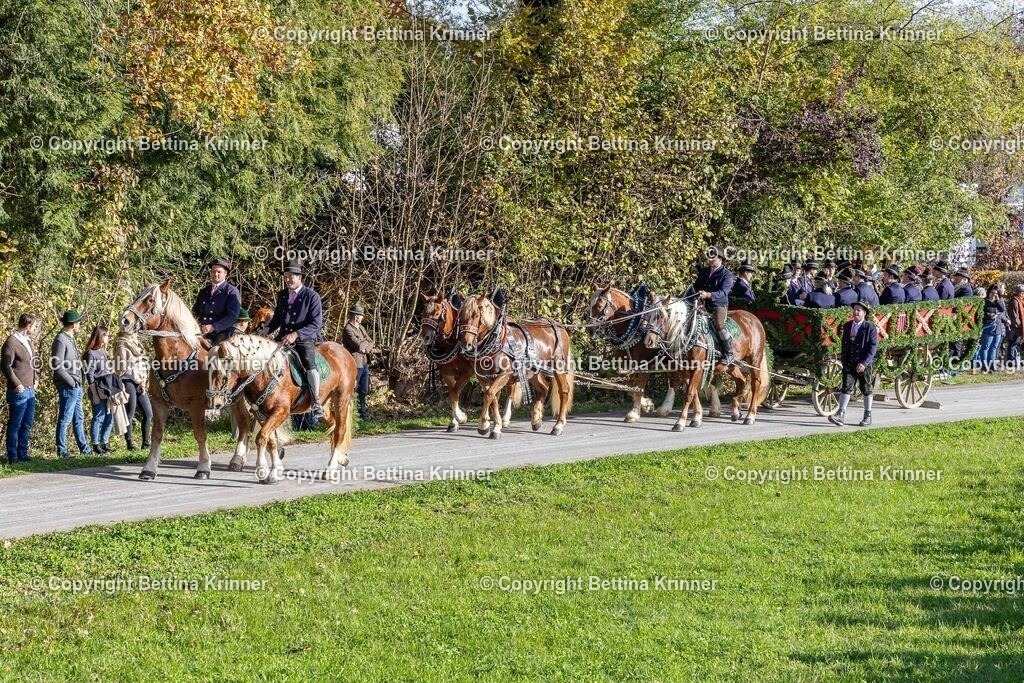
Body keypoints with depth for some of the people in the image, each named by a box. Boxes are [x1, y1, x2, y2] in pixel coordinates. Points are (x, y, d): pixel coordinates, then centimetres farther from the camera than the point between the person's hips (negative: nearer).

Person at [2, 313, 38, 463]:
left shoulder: (28, 341, 14)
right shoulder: (11, 343, -13)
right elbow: (6, 366, -15)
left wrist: (36, 378, 14)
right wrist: (17, 384, -17)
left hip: (30, 390, 9)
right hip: (19, 391, -9)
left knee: (27, 424, 13)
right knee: (15, 424, -1)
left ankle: (22, 454, 21)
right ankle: (13, 456, 4)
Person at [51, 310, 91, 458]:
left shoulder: (69, 339, 14)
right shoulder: (61, 340, -15)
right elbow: (57, 366, -21)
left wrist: (78, 381, 11)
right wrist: (72, 382, -17)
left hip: (76, 386, 10)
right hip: (68, 387, -10)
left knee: (78, 418, 15)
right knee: (65, 419, -3)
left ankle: (84, 448, 23)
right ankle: (61, 450, 2)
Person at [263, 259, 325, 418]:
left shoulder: (312, 296, -7)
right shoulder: (282, 295, 11)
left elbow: (316, 324, -13)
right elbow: (277, 319, 23)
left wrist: (295, 334, -24)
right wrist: (266, 332, 3)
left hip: (305, 339, -6)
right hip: (283, 337, 6)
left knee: (309, 363, -29)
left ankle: (316, 402, -24)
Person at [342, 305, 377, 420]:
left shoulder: (360, 327, 15)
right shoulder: (348, 329, -14)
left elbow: (371, 343, 12)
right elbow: (358, 345, -22)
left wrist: (365, 347, -8)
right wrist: (366, 344, -2)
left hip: (364, 363, 9)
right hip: (355, 364, -9)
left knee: (364, 390, 15)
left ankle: (362, 411, 25)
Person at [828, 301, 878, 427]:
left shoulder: (870, 328, -8)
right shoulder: (847, 326, 9)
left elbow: (873, 347, -12)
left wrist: (864, 363, -20)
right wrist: (843, 358, 10)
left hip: (864, 364, -4)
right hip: (849, 363, 4)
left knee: (866, 389, 8)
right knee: (846, 388, -4)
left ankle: (867, 416, 18)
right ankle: (841, 414, -8)